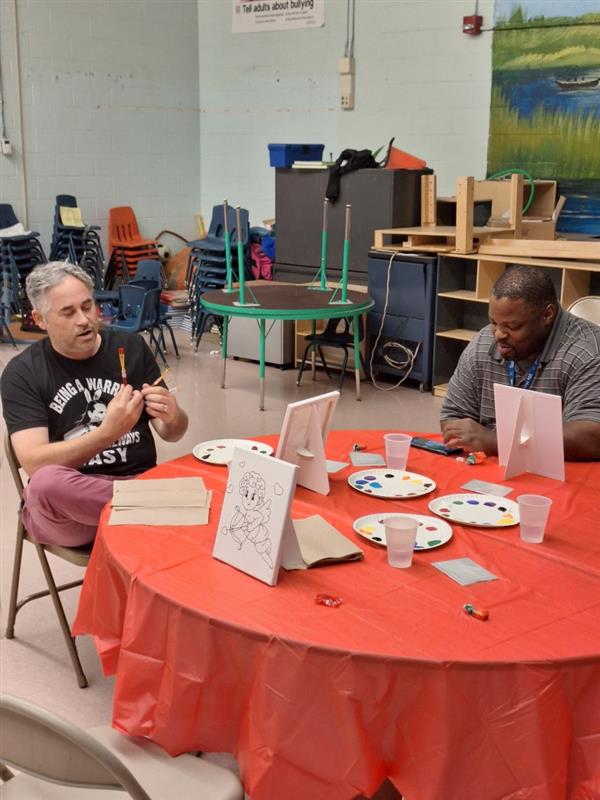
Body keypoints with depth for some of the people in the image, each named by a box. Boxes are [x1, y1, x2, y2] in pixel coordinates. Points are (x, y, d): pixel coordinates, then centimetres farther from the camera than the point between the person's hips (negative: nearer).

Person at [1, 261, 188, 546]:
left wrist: (172, 418, -15)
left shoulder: (131, 347, 6)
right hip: (64, 505, 1)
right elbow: (35, 464, -13)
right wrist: (108, 433, -26)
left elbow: (172, 434, 10)